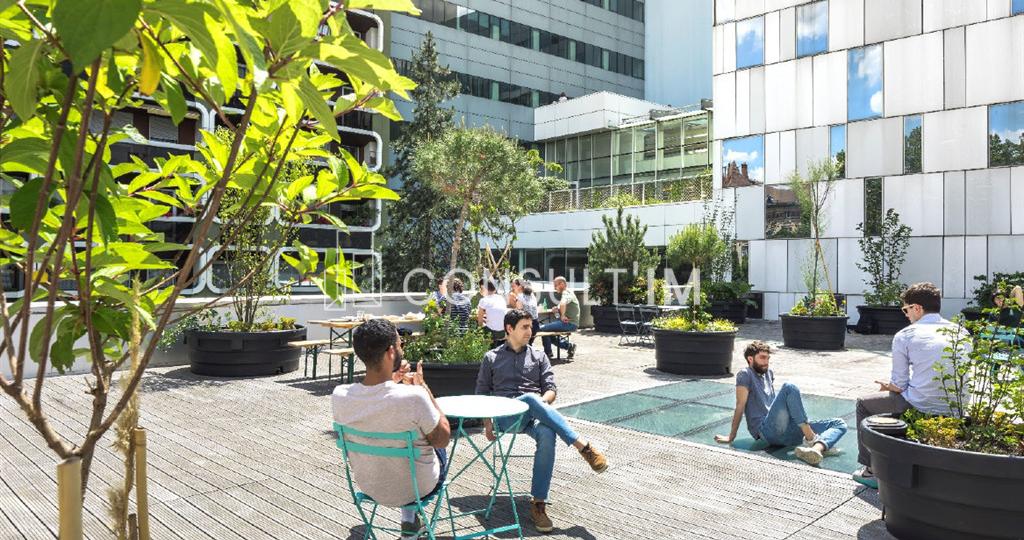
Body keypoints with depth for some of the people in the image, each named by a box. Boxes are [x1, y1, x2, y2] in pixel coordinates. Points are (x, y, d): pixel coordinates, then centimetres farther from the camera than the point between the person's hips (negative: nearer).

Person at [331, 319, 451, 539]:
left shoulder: (339, 396, -20)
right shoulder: (414, 397, -33)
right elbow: (442, 439, -15)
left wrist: (391, 382, 2)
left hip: (369, 486, 4)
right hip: (416, 488, -3)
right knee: (437, 448, 29)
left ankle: (409, 519, 37)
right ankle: (410, 518, 34)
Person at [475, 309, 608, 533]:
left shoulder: (539, 356, 24)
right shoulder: (491, 358, 20)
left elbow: (551, 389, 14)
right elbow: (482, 393, 15)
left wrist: (541, 403, -9)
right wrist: (487, 422, -2)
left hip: (534, 414, 2)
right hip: (505, 415, -2)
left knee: (547, 434, -36)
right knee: (531, 398, -38)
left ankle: (538, 504, -33)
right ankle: (584, 447, -41)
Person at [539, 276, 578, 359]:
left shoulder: (566, 293, -13)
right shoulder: (566, 293, 21)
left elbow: (562, 304, -35)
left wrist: (562, 316, -25)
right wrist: (556, 309, 5)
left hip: (569, 324, -11)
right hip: (567, 323, 11)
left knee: (542, 328, -16)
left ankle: (548, 353, -2)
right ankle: (569, 346, 14)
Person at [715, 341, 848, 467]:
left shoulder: (768, 373, 26)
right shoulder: (745, 375, 3)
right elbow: (740, 405, -5)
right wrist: (731, 437, -7)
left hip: (787, 432, 8)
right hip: (768, 430, -8)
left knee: (839, 424, -4)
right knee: (789, 388, -28)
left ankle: (816, 449, -38)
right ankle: (811, 439, -30)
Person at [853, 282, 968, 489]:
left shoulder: (904, 336, -5)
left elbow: (899, 385, -5)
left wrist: (888, 386, 19)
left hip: (921, 407, -6)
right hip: (956, 411, 6)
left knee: (864, 404, 19)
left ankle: (872, 470, 21)